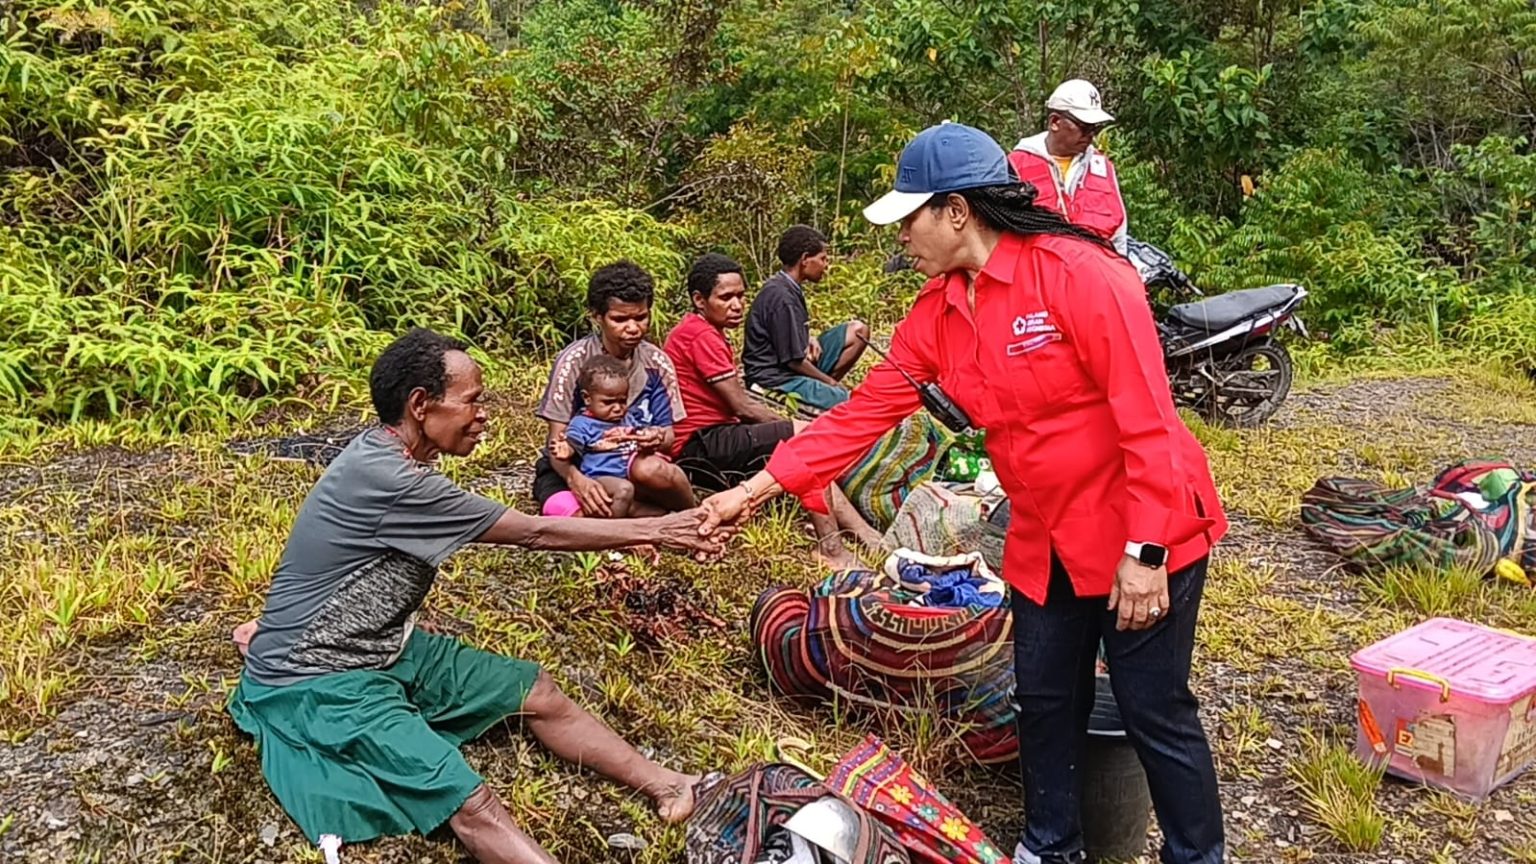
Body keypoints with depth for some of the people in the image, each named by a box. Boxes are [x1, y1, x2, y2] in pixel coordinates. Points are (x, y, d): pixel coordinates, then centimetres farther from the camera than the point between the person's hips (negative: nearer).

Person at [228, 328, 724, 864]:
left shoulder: (388, 455, 3)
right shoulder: (387, 478, -25)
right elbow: (534, 532, -19)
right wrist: (653, 531, -13)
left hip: (384, 649, 10)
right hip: (317, 680, -10)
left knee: (537, 692, 3)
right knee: (472, 805, -26)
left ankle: (668, 787, 4)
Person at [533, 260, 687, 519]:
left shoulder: (657, 363, -4)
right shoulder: (574, 361, -14)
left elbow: (668, 434, -1)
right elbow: (558, 443, -15)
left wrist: (659, 439, -28)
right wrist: (575, 479, -38)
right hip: (571, 468, -1)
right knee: (582, 516, -36)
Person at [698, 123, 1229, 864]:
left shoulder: (1079, 274, -21)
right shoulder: (937, 314, 1)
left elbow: (1146, 417, -22)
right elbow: (864, 412, 2)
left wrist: (1145, 550, -22)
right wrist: (758, 487, -1)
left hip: (1140, 534, -6)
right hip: (1045, 542, 7)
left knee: (1154, 711, 5)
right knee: (1046, 701, 15)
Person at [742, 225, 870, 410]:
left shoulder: (788, 288, 8)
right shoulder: (781, 296, -21)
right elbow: (794, 360, -19)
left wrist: (810, 340, 2)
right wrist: (831, 382, -6)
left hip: (795, 364, 10)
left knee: (858, 330, 7)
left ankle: (823, 388, 5)